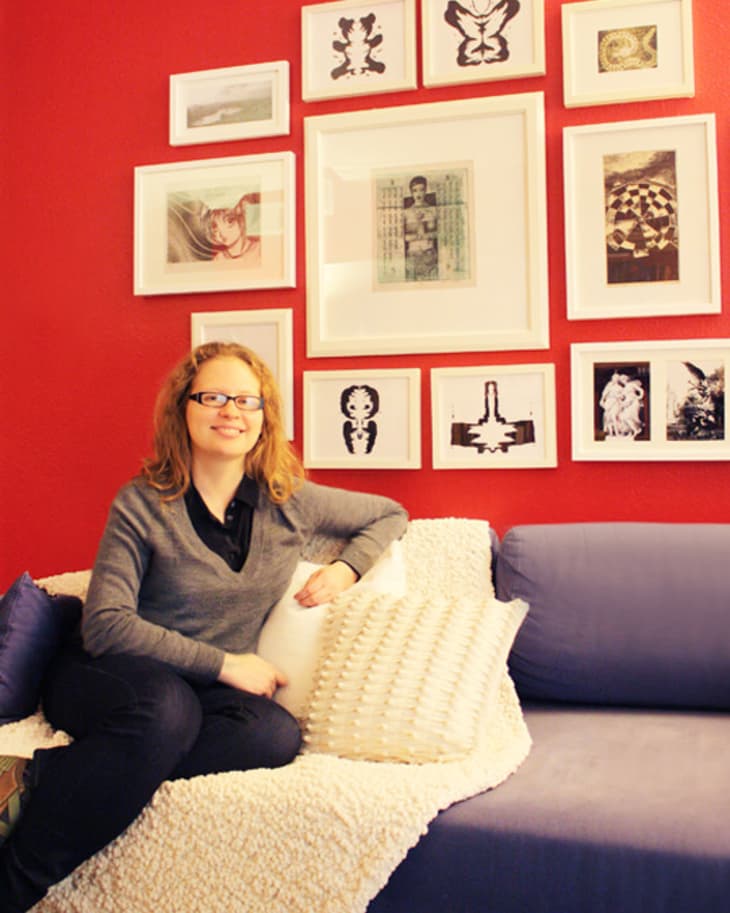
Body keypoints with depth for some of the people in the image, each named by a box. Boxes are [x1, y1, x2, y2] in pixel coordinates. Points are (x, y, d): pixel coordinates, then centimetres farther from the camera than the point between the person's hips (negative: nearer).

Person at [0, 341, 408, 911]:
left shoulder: (290, 503, 1)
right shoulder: (142, 504, -8)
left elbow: (391, 515, 15)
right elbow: (105, 626, -13)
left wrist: (345, 569, -5)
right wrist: (224, 663, -17)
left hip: (204, 691, 4)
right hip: (104, 677, -3)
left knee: (278, 736, -31)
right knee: (167, 706, -39)